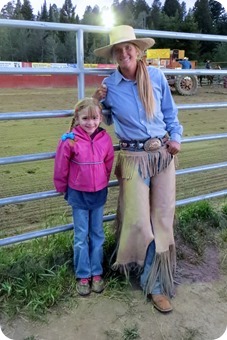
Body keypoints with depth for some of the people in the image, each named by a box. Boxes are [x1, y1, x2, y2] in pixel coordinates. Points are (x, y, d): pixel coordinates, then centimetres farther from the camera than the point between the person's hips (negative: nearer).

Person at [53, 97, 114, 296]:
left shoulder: (105, 139, -8)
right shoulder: (70, 141, -17)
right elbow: (61, 168, -7)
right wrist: (62, 188, 4)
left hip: (99, 194, 3)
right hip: (78, 195, -2)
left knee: (98, 235, 13)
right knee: (81, 237, 8)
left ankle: (97, 273, 28)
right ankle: (83, 275, 23)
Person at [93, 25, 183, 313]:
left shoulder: (156, 76, 1)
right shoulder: (108, 85, 0)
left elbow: (170, 112, 12)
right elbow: (104, 121, 14)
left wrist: (175, 137, -1)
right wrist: (98, 103, -3)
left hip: (163, 154, 2)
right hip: (133, 157, -1)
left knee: (163, 219, 5)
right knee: (138, 220, -2)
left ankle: (157, 284, 27)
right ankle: (155, 281, 23)